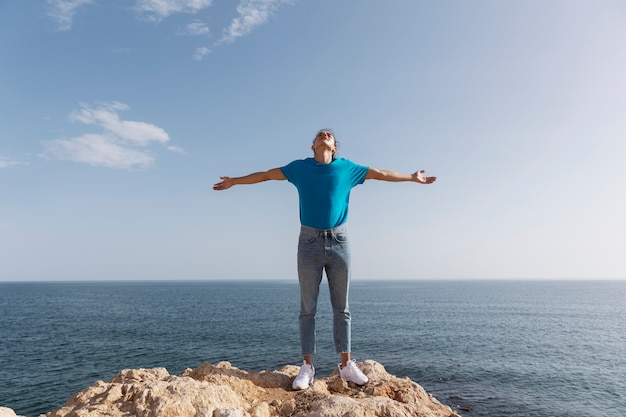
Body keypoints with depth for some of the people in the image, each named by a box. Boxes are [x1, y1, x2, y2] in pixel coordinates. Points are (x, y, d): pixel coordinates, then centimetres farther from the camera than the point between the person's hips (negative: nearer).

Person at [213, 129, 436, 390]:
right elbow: (265, 175, 17)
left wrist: (412, 177, 24)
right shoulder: (299, 168, 7)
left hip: (339, 241, 1)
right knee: (308, 308, 2)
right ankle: (307, 367, 10)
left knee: (341, 307, 6)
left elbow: (380, 174, 18)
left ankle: (346, 365, 15)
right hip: (309, 242, 0)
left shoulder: (347, 168, 8)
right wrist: (234, 181, 24)